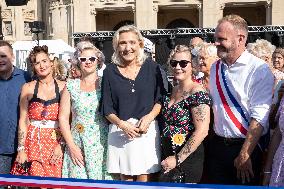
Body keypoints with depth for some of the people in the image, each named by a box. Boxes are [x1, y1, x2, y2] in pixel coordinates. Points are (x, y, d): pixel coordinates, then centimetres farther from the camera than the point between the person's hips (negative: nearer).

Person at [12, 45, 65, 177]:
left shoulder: (63, 87, 2)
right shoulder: (28, 88, 4)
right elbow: (23, 121, 4)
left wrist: (61, 146, -7)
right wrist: (21, 149, -2)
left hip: (57, 142, 0)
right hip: (33, 143, 0)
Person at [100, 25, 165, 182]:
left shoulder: (151, 67, 2)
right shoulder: (110, 71, 3)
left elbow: (160, 98, 4)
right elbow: (106, 108, 2)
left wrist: (150, 117, -13)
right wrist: (121, 124, -14)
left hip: (147, 130, 0)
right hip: (120, 131, 1)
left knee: (145, 178, 1)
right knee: (125, 178, 9)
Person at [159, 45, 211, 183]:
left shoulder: (197, 93, -16)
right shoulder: (174, 90, 7)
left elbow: (201, 131, -22)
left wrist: (178, 159, -19)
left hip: (188, 160, -7)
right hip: (167, 157, 7)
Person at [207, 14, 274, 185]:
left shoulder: (259, 70, -12)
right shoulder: (215, 68, 7)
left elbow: (259, 117, -17)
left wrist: (244, 155, -19)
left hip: (248, 147, -5)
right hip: (218, 145, 5)